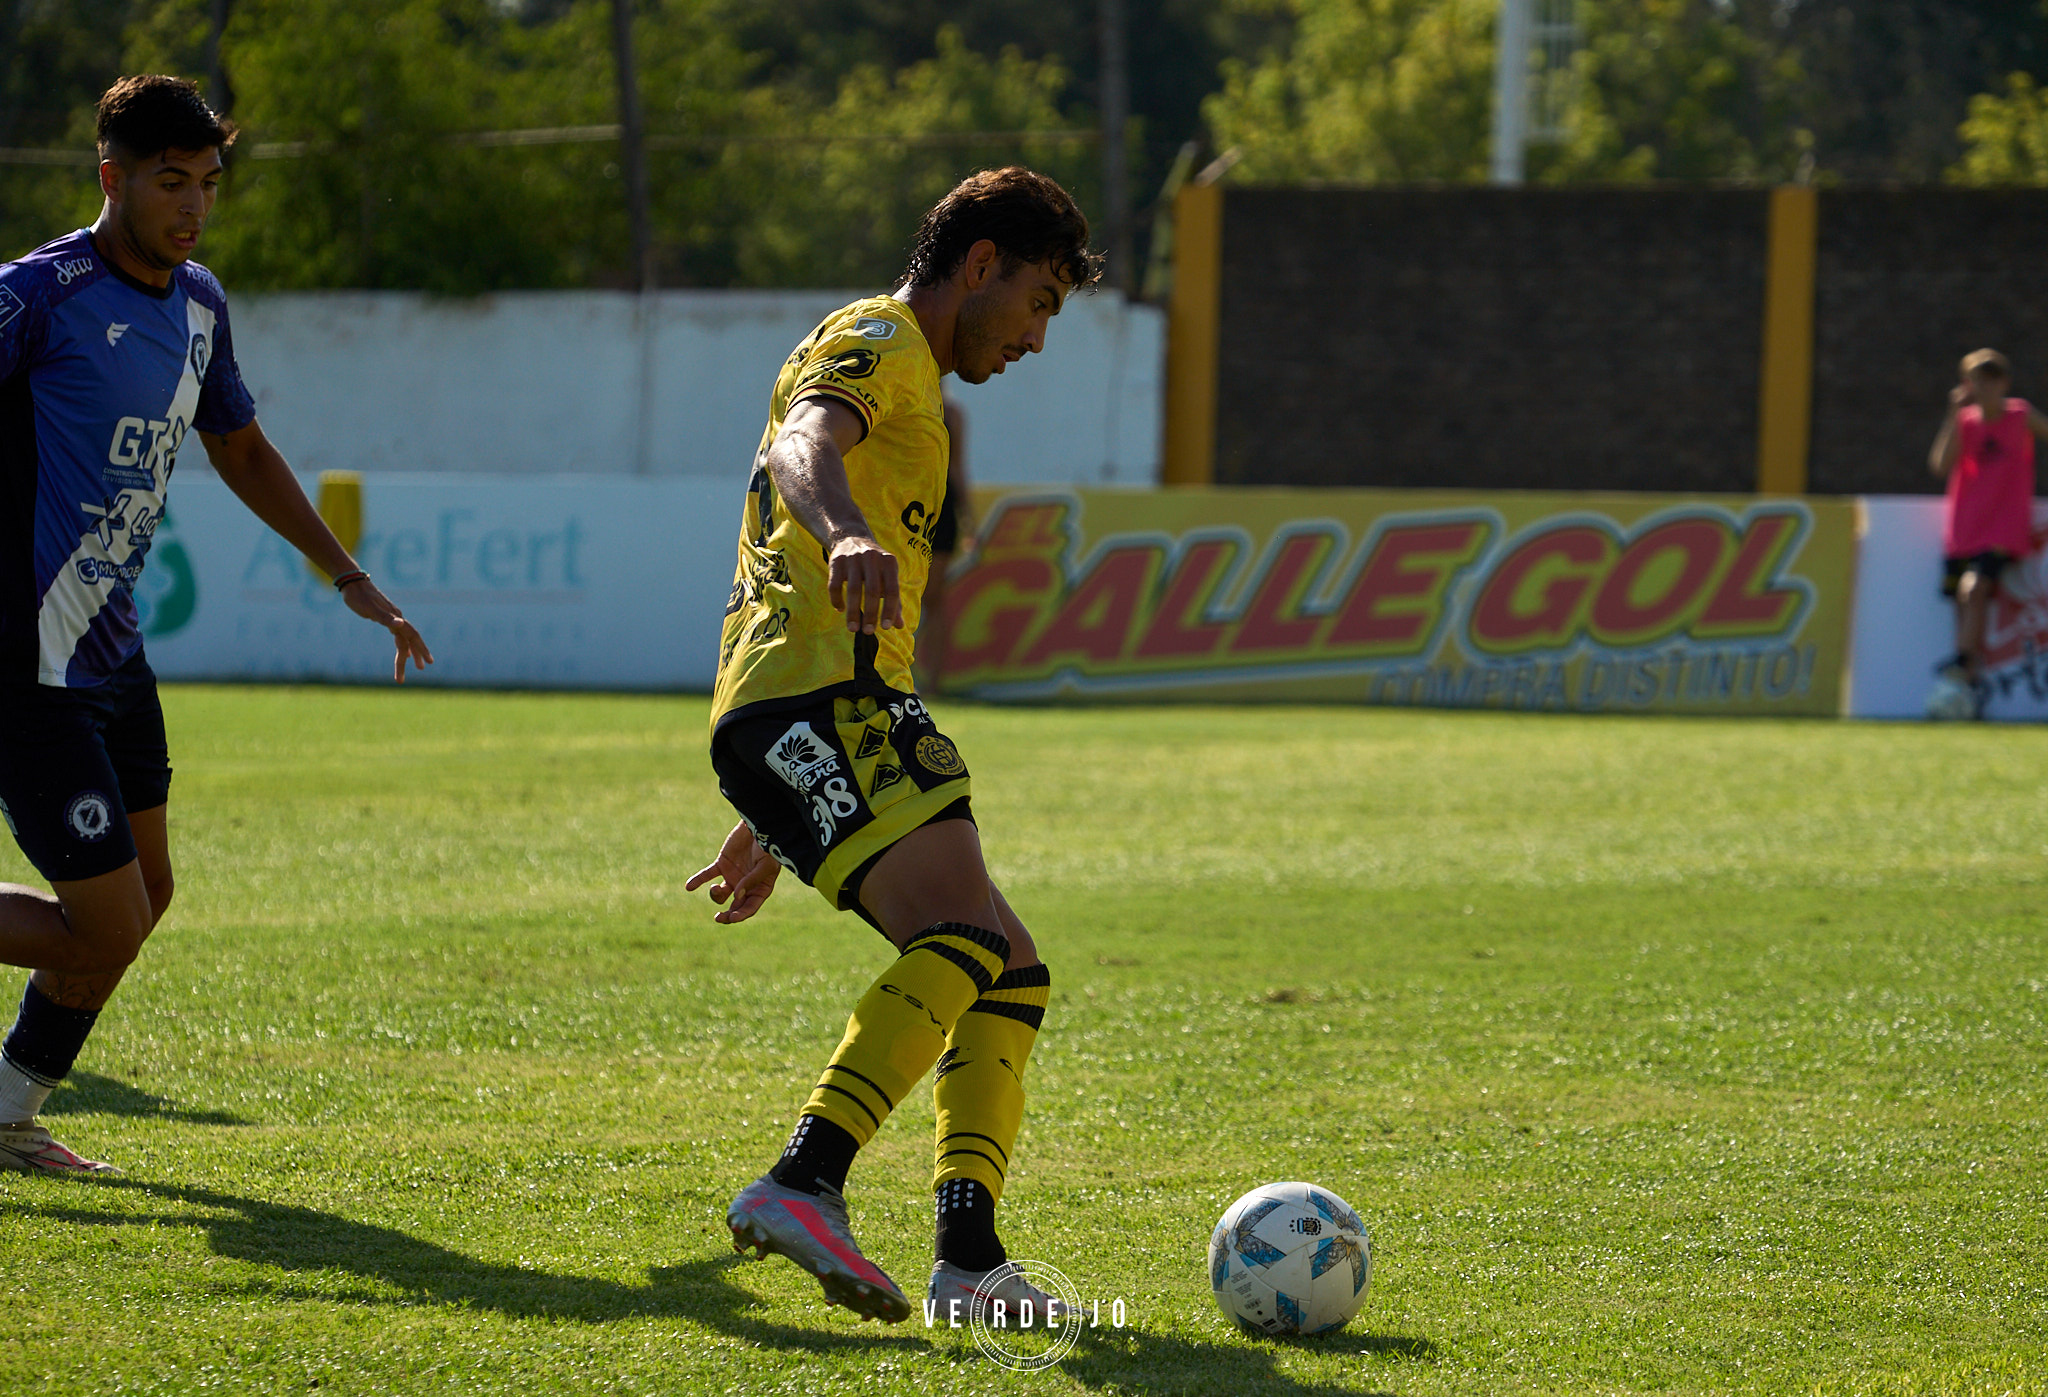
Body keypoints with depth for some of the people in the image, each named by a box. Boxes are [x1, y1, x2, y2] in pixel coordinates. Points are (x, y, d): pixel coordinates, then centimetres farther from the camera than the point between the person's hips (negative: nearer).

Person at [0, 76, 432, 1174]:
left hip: (114, 651, 9)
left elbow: (239, 448, 26)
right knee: (108, 928, -10)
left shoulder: (198, 303, 11)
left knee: (142, 899, 15)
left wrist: (349, 578, 25)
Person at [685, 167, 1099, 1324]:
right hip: (818, 698, -10)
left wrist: (770, 825, 39)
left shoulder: (907, 384, 34)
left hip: (787, 727, 10)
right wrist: (845, 537, -46)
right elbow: (800, 446, -22)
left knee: (1012, 976, 5)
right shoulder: (877, 343, 2)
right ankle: (804, 1186, -38)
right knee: (968, 937, -27)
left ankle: (969, 1256, -5)